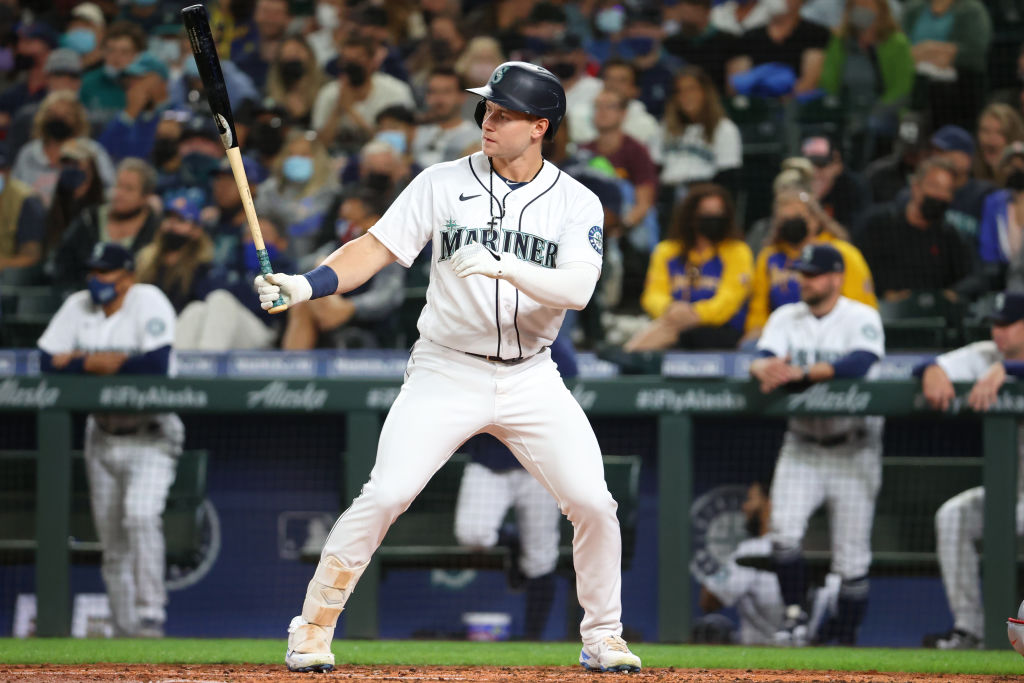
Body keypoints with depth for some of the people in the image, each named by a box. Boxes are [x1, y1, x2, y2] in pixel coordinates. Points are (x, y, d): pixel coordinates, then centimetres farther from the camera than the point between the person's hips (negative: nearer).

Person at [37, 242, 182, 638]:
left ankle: (150, 616, -21)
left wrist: (89, 361, -17)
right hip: (102, 437, 6)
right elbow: (48, 362, -5)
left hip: (150, 437, -6)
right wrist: (109, 361, -16)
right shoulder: (78, 306, 3)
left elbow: (157, 364, -27)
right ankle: (124, 628, 14)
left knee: (141, 516, -25)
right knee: (112, 540, 6)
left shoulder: (148, 301, -13)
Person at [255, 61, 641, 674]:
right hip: (446, 371, -1)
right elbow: (376, 249, -6)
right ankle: (313, 629, -1)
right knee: (386, 496, -15)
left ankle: (603, 638, 13)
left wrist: (503, 267, -33)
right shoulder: (444, 184, -1)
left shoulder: (577, 204, -2)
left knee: (594, 504, -7)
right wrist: (306, 286, -22)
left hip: (530, 380, 1)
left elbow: (577, 289, -17)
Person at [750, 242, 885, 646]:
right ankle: (795, 618, -6)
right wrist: (766, 368, -34)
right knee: (784, 530, -17)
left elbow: (857, 364, -27)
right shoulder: (786, 318, 6)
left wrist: (800, 373, -36)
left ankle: (845, 638, 9)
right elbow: (762, 359, -9)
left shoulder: (862, 319, -8)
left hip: (852, 451, -3)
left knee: (852, 556, -1)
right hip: (801, 447, 3)